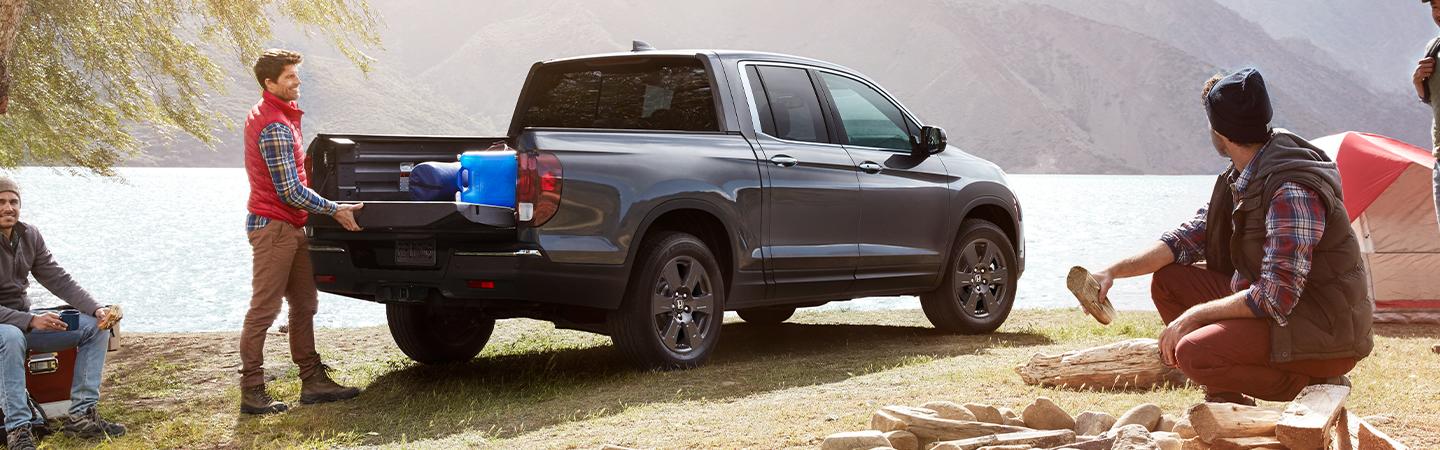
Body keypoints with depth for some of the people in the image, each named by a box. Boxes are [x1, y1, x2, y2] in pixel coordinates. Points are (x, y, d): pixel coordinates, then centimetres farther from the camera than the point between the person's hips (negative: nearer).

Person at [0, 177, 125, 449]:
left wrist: (95, 309, -12)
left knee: (95, 328, -4)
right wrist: (31, 321, -32)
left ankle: (81, 415, -9)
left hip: (24, 322, 7)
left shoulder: (30, 236, 2)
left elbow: (59, 280, 3)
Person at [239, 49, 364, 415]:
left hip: (291, 227, 10)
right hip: (273, 226, -10)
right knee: (264, 310, -6)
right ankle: (252, 392, -2)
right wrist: (335, 210, -13)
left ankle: (313, 381, 18)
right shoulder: (275, 126, -19)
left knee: (304, 305, 13)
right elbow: (291, 191, -21)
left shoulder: (279, 114, 13)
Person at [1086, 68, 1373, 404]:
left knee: (1193, 353, -28)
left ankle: (1312, 383, -7)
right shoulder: (1242, 178, 5)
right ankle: (1227, 399, 9)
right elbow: (1191, 237, 12)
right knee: (1168, 280, 5)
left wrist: (1195, 315, -20)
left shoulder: (1293, 191, -26)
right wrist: (1114, 272, 1)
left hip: (1325, 336, -10)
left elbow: (1275, 298, -29)